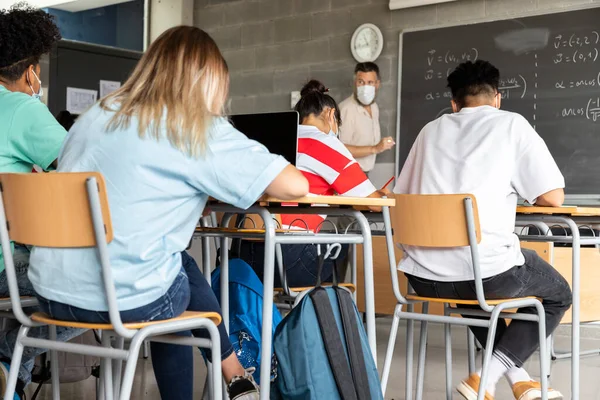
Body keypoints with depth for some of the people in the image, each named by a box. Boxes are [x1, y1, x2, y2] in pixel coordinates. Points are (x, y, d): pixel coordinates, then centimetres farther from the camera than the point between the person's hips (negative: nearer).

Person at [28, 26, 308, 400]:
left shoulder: (94, 116, 12)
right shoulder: (202, 131, -4)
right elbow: (296, 185, -8)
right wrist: (263, 180, 15)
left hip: (53, 292, 5)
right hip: (125, 299, -5)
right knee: (186, 269, 26)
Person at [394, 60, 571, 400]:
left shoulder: (432, 130, 17)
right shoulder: (512, 124, 6)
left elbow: (402, 195, 26)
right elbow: (553, 198, 2)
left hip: (425, 276, 5)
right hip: (488, 271, -4)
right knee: (558, 294, 25)